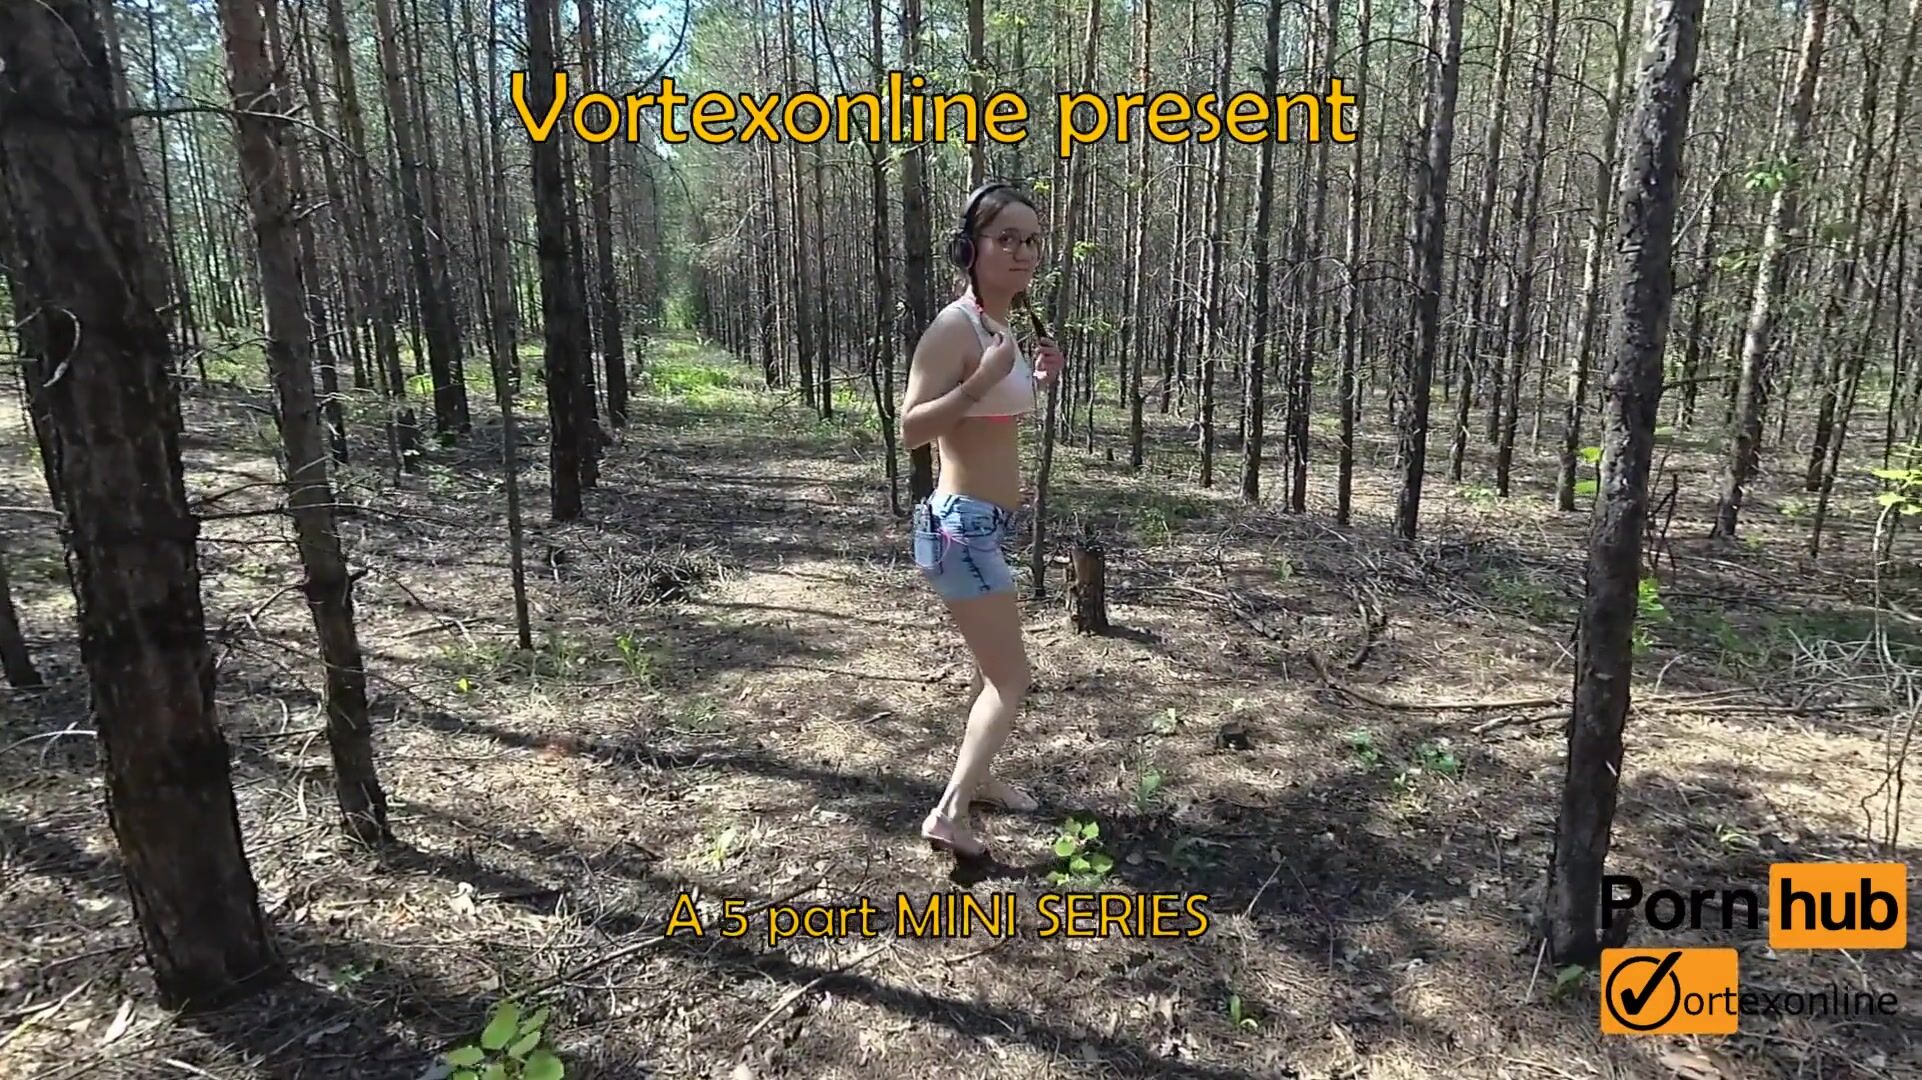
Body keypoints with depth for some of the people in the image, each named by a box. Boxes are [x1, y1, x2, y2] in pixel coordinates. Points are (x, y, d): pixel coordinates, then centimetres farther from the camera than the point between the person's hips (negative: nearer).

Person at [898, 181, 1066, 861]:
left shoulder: (1001, 328, 12)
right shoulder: (954, 328, -16)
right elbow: (911, 429, -22)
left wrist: (1036, 383, 11)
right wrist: (986, 379, -30)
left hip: (982, 524, 10)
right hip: (962, 524, -10)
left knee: (995, 665, 23)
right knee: (1010, 676, -3)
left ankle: (975, 778, 40)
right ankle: (949, 812, 0)